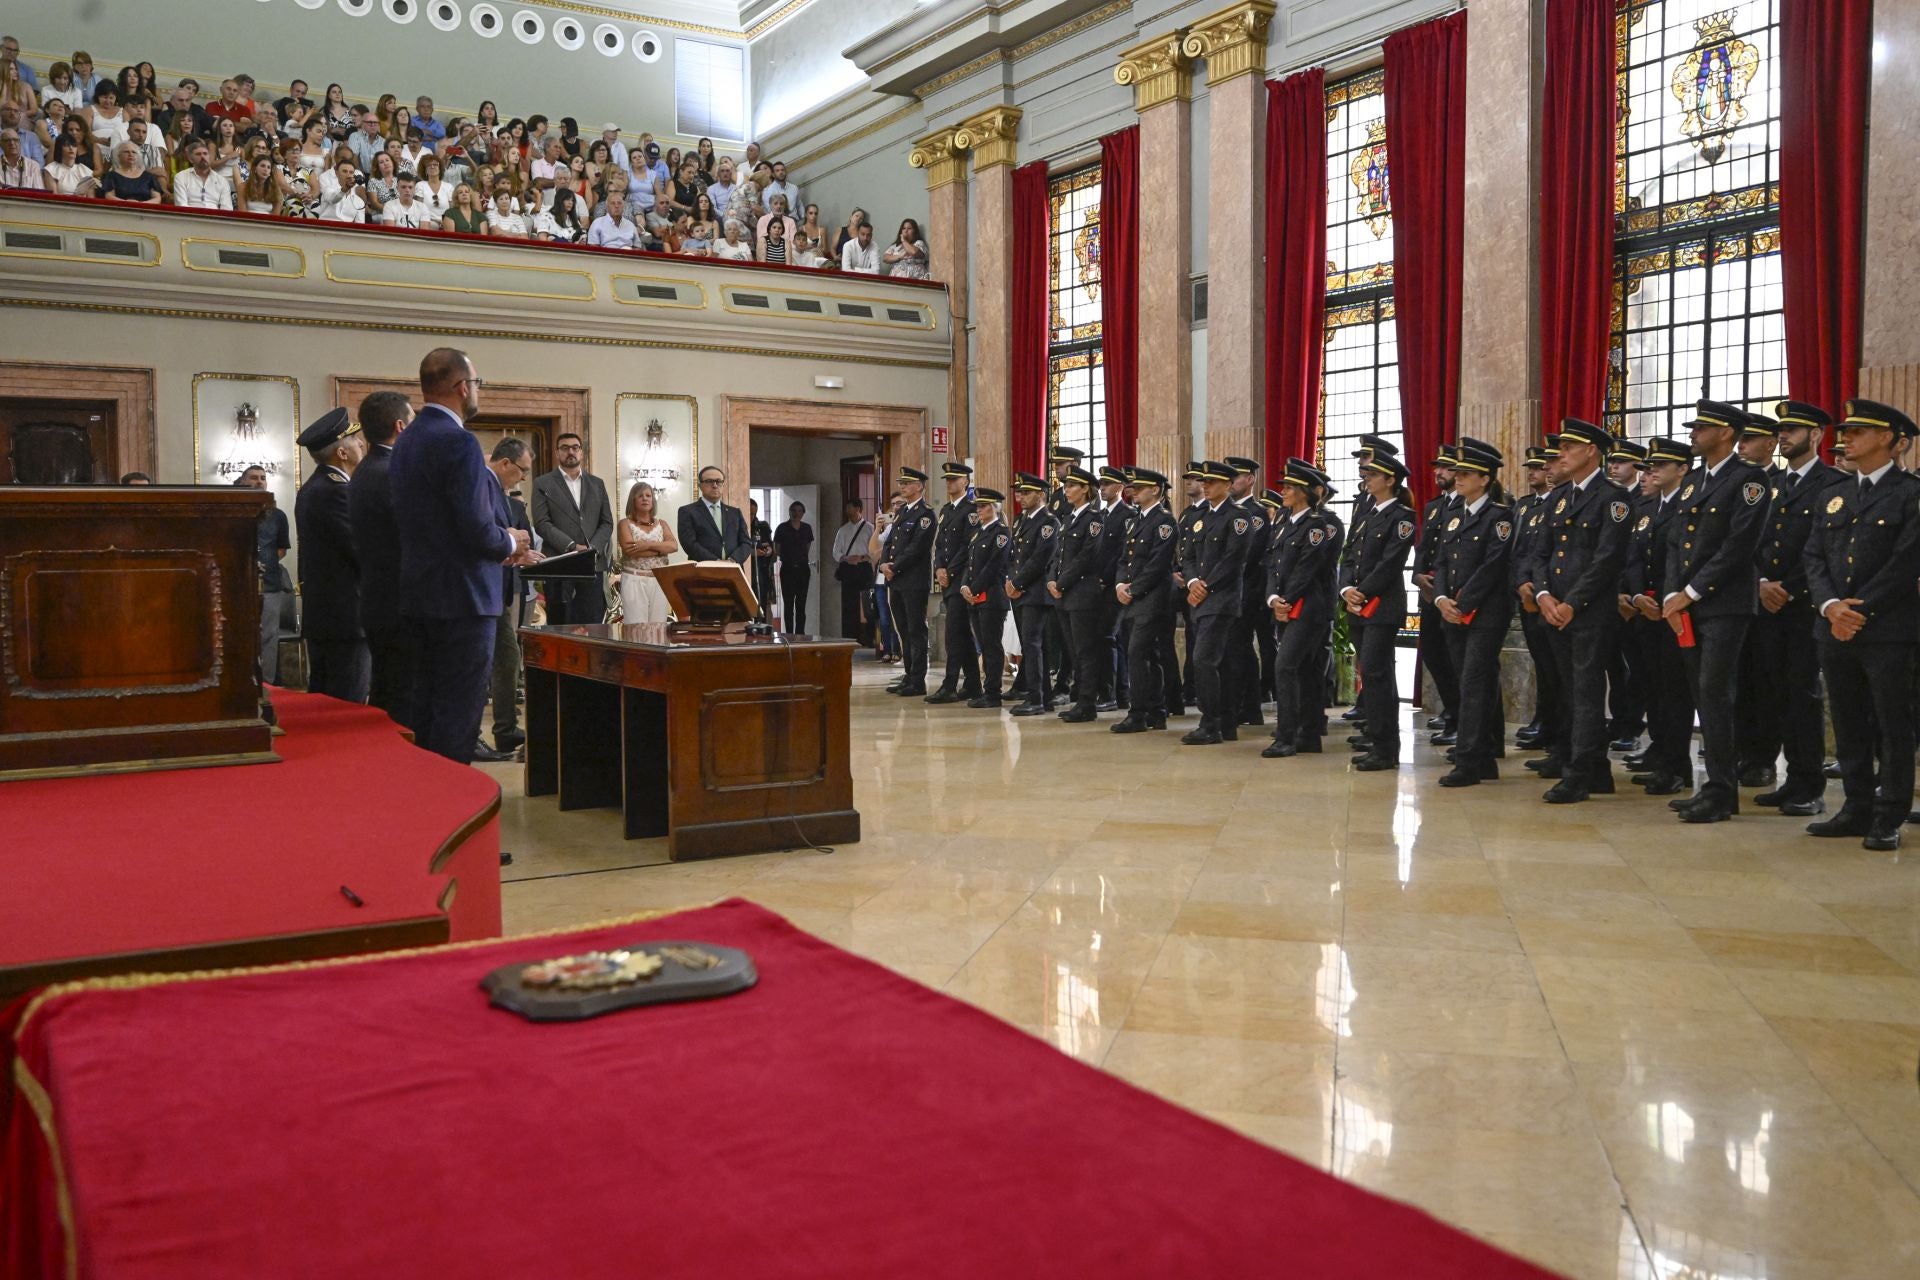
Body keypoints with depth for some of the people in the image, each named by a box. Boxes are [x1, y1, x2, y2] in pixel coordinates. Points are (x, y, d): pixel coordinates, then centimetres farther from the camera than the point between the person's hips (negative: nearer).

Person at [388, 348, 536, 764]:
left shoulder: (406, 441, 13)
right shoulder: (459, 442, -17)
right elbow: (478, 530, -22)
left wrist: (503, 543, 14)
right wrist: (511, 543, -2)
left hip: (419, 593, 9)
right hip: (461, 596, -9)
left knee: (425, 706, 16)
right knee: (458, 713, -4)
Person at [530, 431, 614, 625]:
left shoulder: (597, 484, 17)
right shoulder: (543, 484, 6)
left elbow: (607, 523, 12)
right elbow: (542, 524, -3)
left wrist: (592, 549, -6)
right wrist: (573, 547, -14)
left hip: (592, 565, 3)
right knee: (561, 628, -1)